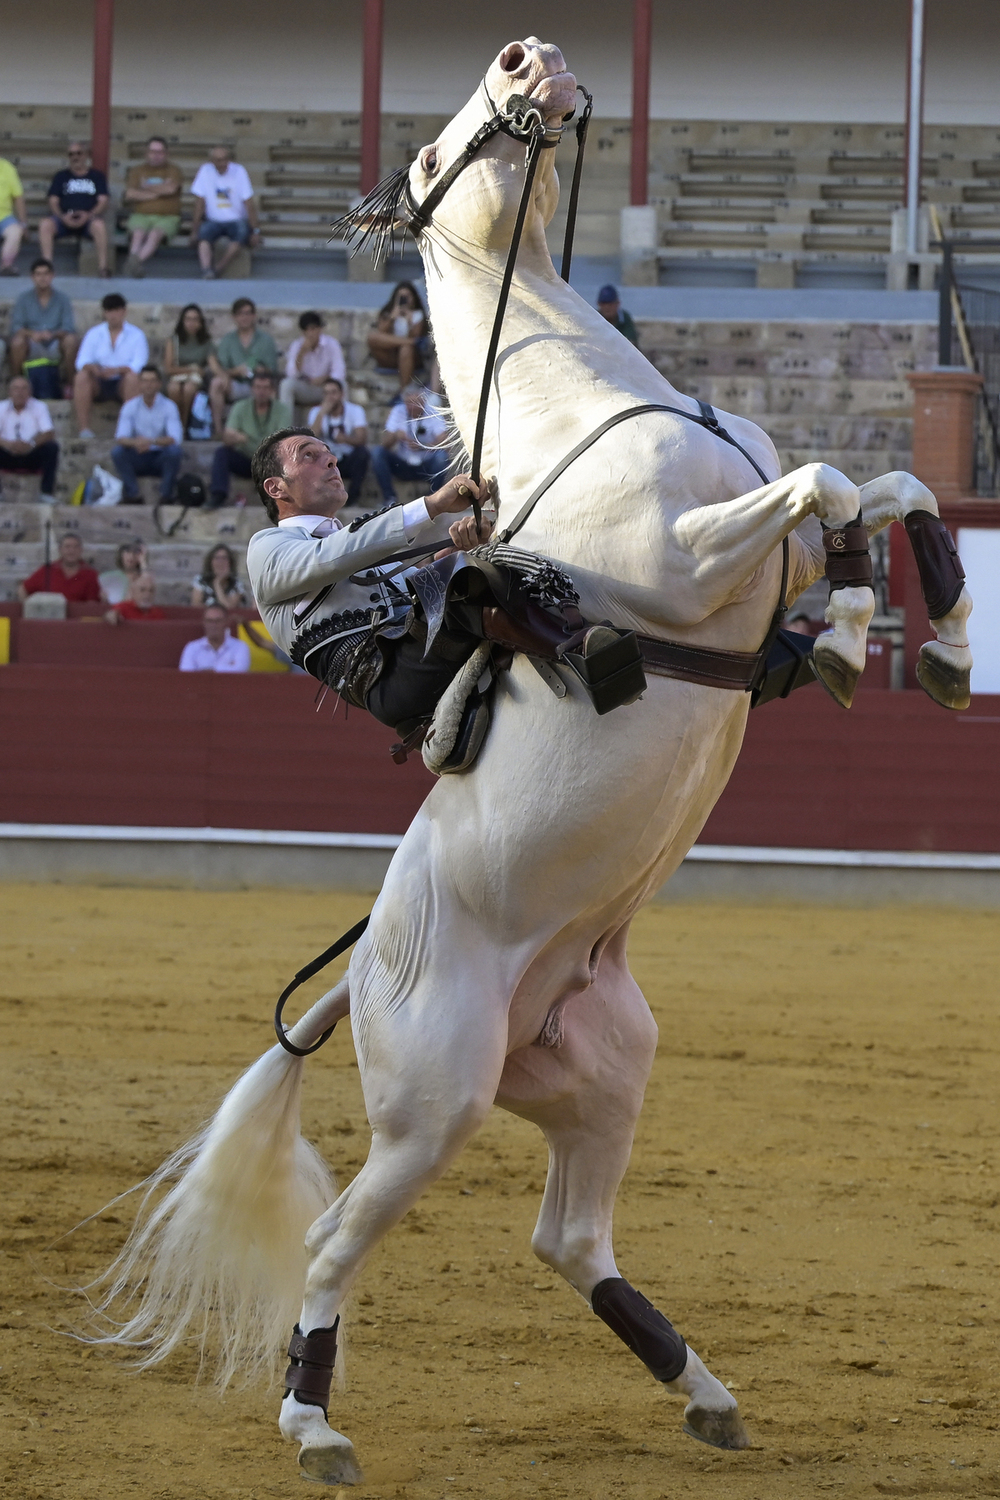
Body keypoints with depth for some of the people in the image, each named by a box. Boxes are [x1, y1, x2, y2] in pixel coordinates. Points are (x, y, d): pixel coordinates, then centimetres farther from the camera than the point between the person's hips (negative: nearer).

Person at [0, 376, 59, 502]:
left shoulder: (39, 407, 1)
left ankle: (47, 493, -25)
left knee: (51, 447, -29)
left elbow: (49, 434, -12)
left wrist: (32, 444, -33)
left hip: (33, 458, -1)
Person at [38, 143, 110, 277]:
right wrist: (62, 217, -11)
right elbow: (53, 202, 10)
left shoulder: (97, 176, 18)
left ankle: (103, 266, -36)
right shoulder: (61, 177, 21)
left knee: (99, 225, -38)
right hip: (64, 219, 1)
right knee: (45, 224, -32)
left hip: (88, 219, -1)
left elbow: (103, 201, 7)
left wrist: (88, 215, -13)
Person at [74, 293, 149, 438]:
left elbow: (139, 365, -10)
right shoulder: (94, 334, 11)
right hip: (99, 385, 1)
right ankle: (84, 428, -34)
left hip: (122, 383, -1)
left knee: (133, 377, -34)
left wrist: (117, 370, -29)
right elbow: (82, 362, -1)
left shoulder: (136, 335, 5)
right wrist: (92, 367, -26)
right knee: (82, 376, -30)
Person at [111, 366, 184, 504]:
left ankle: (166, 495, -18)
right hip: (138, 459, 1)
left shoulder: (169, 406, -9)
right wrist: (134, 442, -38)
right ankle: (133, 495, -16)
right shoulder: (130, 407, -3)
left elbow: (175, 439, -20)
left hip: (161, 458, -1)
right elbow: (120, 438, -13)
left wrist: (152, 441, -40)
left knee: (174, 451, -33)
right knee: (117, 451, -26)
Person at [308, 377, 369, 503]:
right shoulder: (317, 412, -2)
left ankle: (352, 497, -24)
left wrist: (346, 439, -44)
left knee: (362, 452, -34)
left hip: (351, 461, -1)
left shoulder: (355, 410, -7)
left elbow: (362, 439, -22)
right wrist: (322, 413, -25)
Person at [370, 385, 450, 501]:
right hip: (402, 465, 2)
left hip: (426, 467, -2)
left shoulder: (433, 414, -10)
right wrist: (395, 435, -34)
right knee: (377, 453, -21)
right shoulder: (398, 412, -4)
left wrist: (422, 446, -40)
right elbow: (385, 443, -11)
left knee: (441, 456, -32)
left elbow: (443, 443, -22)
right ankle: (389, 498, -19)